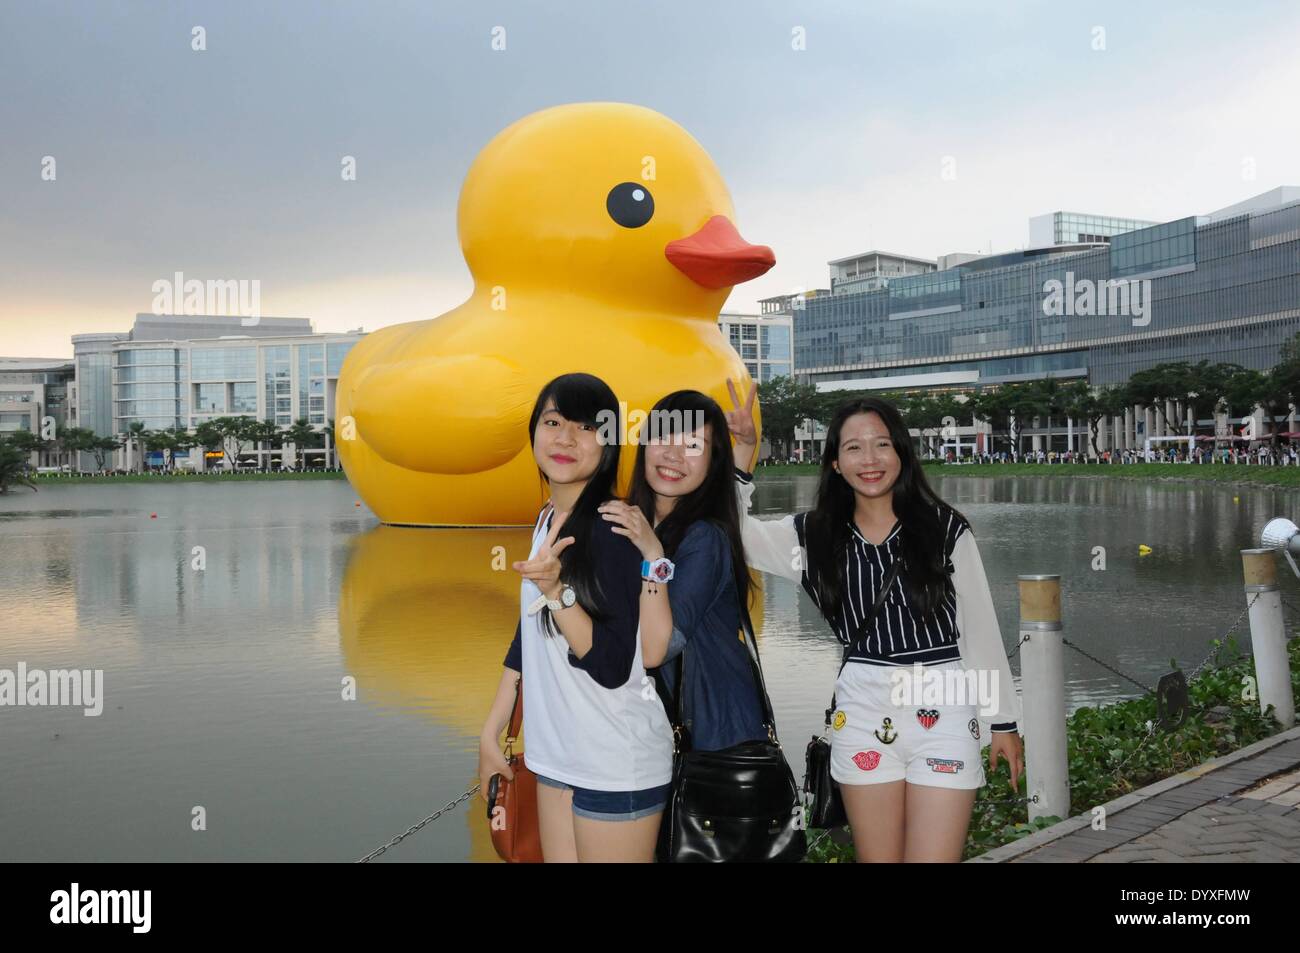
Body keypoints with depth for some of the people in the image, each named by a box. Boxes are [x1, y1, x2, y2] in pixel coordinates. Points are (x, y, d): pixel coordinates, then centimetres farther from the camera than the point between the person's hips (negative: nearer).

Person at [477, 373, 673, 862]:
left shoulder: (612, 528, -17)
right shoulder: (548, 519, 6)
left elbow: (613, 667, -21)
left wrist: (555, 589, -32)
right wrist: (491, 731, 15)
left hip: (617, 764, -7)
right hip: (557, 753, 7)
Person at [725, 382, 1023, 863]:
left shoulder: (945, 528, -2)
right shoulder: (815, 535, 3)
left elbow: (980, 628, 2)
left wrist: (1003, 720, 5)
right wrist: (740, 454, -10)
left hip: (945, 708, -2)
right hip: (862, 710, 2)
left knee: (933, 855, -2)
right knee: (876, 856, 11)